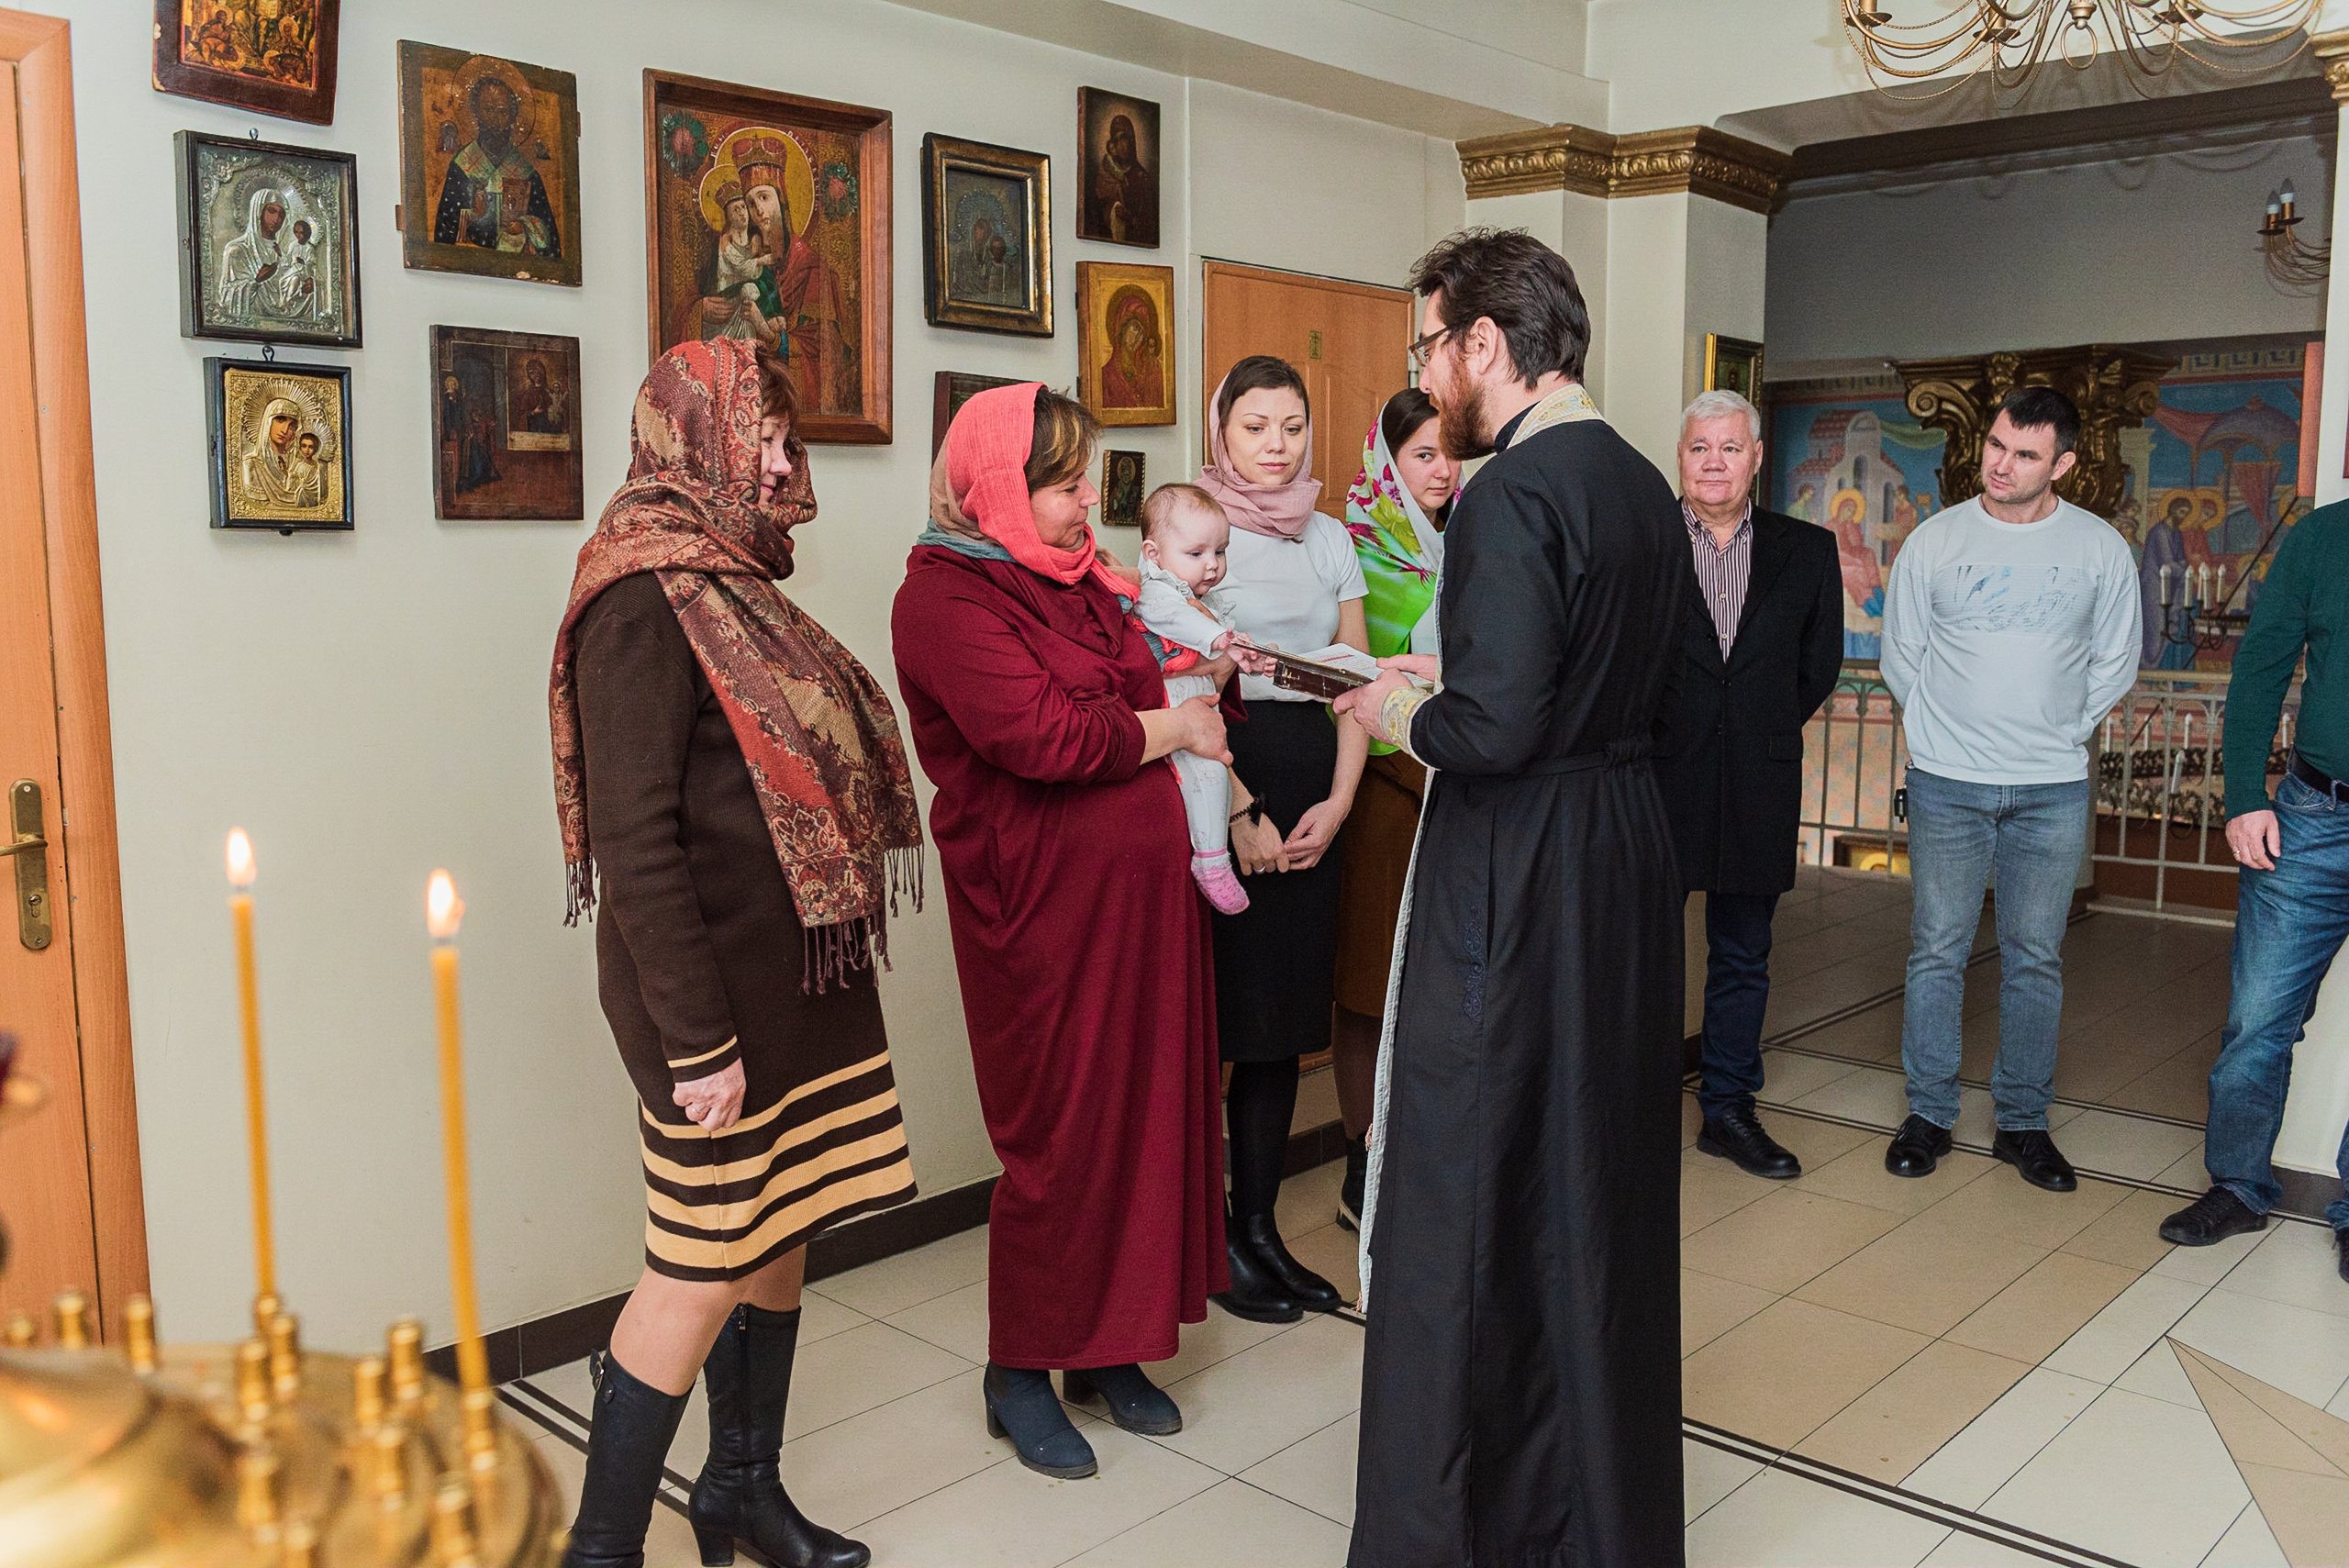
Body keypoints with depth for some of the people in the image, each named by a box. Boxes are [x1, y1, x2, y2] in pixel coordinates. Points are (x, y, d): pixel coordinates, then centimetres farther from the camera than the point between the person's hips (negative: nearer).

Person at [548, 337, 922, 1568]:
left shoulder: (729, 583, 12)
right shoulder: (647, 602, -15)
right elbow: (633, 841, -20)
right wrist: (695, 1041, -20)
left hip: (800, 971, 9)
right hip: (714, 992, -9)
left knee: (779, 1237, 16)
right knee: (702, 1271, 0)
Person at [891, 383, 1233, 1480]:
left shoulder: (1078, 579, 14)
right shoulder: (945, 596, -12)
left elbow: (1141, 695, 23)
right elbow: (1044, 735, -23)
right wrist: (1174, 728, -9)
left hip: (1139, 892, 8)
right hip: (1045, 907, -8)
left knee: (1146, 1108, 11)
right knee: (1062, 1132, 2)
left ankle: (1107, 1347, 27)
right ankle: (1020, 1374, 20)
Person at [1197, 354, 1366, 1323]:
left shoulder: (1330, 539, 14)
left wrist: (1336, 803, -1)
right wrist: (1238, 816, -13)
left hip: (1313, 801, 5)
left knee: (1285, 1021, 8)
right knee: (1217, 1013, -3)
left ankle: (1260, 1226, 19)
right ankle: (1208, 1240, 9)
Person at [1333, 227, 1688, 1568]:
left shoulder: (1514, 495, -18)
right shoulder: (1645, 486, 10)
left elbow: (1496, 727, -25)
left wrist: (1401, 714, -5)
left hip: (1513, 881, -9)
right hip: (1630, 847, 9)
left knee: (1461, 1202, 3)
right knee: (1600, 1182, 19)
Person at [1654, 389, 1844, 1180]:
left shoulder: (1807, 551, 6)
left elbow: (1820, 664, 13)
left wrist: (1764, 731, 8)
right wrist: (1650, 732, -1)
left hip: (1757, 789, 3)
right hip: (1657, 781, -3)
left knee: (1743, 958, 12)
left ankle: (1728, 1109, 25)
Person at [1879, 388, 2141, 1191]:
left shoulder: (2101, 549, 1)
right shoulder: (1933, 542, 0)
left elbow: (2114, 665, 11)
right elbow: (1901, 657, 9)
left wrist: (2055, 734, 7)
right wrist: (1948, 731, 8)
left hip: (2051, 791, 1)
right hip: (1946, 784, 0)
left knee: (2035, 959, 6)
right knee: (1937, 952, 3)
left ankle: (2022, 1121, 19)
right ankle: (1929, 1113, 15)